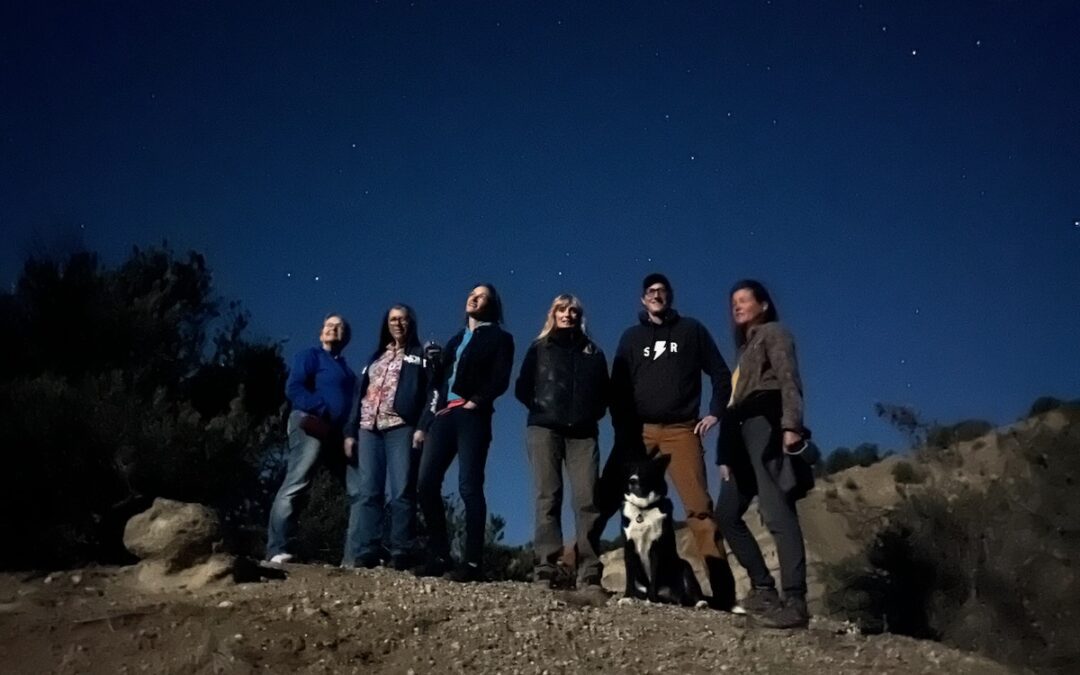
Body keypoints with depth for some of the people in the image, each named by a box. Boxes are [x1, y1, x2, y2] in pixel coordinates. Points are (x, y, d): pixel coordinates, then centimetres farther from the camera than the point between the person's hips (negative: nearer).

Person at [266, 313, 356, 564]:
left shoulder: (345, 369, 27)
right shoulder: (310, 355, 6)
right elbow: (293, 388, -8)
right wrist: (323, 410, -19)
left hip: (338, 431, 8)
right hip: (312, 425, -8)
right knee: (296, 484, -17)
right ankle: (276, 550, -20)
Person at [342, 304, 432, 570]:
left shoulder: (420, 357, 13)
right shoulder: (375, 358, 26)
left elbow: (430, 393, 1)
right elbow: (360, 395, 21)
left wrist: (423, 427, -14)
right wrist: (350, 431, 10)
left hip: (401, 428, -4)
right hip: (368, 429, 4)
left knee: (402, 492, -9)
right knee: (366, 492, -5)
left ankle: (401, 554, -11)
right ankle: (361, 554, -9)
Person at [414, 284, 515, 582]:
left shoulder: (499, 337, 9)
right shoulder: (456, 338, 26)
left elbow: (499, 379, -3)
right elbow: (440, 375, 21)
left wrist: (476, 401, -14)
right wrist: (433, 406, 4)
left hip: (471, 416, -6)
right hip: (443, 415, 6)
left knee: (469, 487, -12)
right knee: (427, 484, -3)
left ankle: (473, 562, -11)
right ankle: (438, 556, 4)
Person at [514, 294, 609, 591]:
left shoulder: (593, 352, 21)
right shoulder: (539, 348, 17)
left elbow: (604, 392, 20)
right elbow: (522, 387, 12)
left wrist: (593, 413, 5)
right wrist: (539, 407, 0)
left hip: (583, 432, 1)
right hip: (544, 429, -1)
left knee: (587, 499, -10)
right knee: (548, 497, -8)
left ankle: (590, 575, -11)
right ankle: (545, 569, -11)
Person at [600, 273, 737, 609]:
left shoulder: (691, 330, 10)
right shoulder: (632, 337, 13)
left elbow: (721, 374, 11)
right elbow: (618, 387, 9)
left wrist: (715, 412, 0)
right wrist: (622, 427, -2)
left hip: (681, 430, -2)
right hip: (639, 431, 2)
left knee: (698, 506, -10)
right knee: (606, 499, -5)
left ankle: (723, 589, -10)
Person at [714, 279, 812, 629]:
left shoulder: (773, 332, 9)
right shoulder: (747, 348, 31)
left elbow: (789, 378, -9)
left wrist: (791, 425, -25)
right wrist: (726, 454, 15)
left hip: (765, 424, -10)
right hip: (744, 431, 10)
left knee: (776, 512, -21)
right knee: (727, 513, 8)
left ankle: (794, 602, -29)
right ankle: (763, 587, 10)